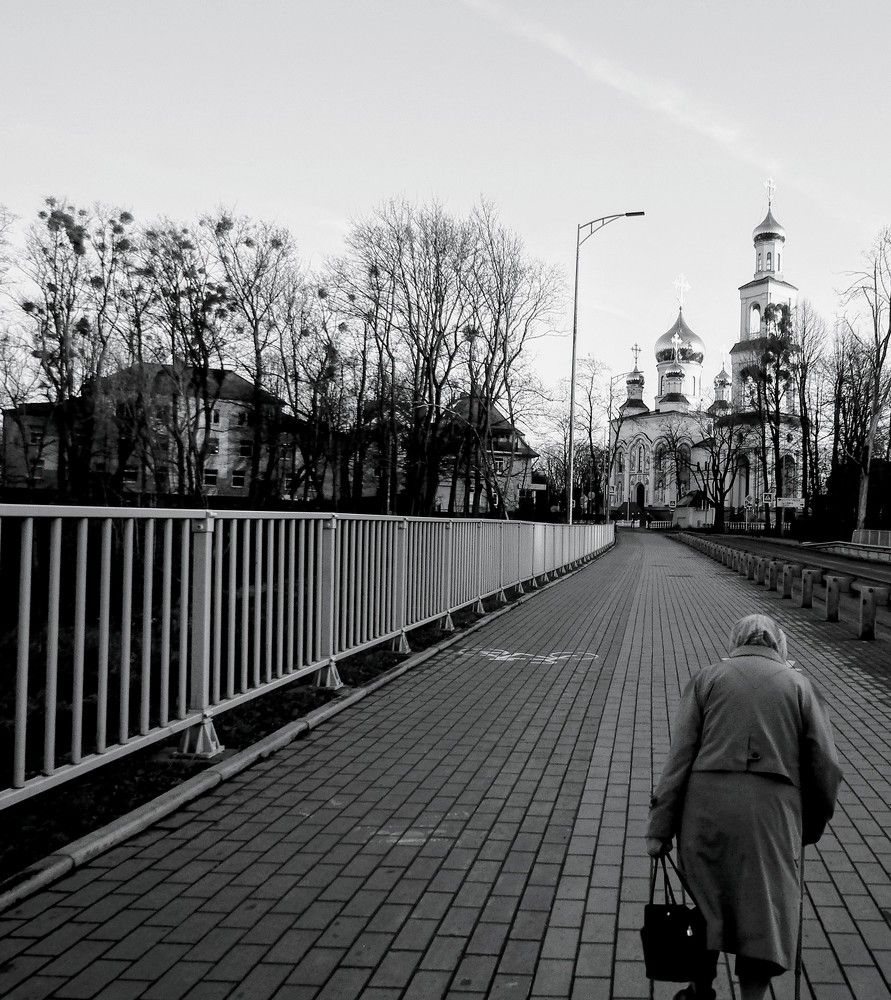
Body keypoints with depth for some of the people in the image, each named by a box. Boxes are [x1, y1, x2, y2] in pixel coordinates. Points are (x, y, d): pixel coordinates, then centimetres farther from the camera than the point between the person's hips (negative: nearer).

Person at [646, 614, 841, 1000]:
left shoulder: (706, 678, 7)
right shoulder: (799, 684, 9)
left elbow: (679, 756, -1)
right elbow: (825, 767, 6)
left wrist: (659, 827, 0)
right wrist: (812, 827, 21)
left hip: (708, 806, 1)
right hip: (772, 812, -1)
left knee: (706, 901, 19)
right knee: (765, 913, 11)